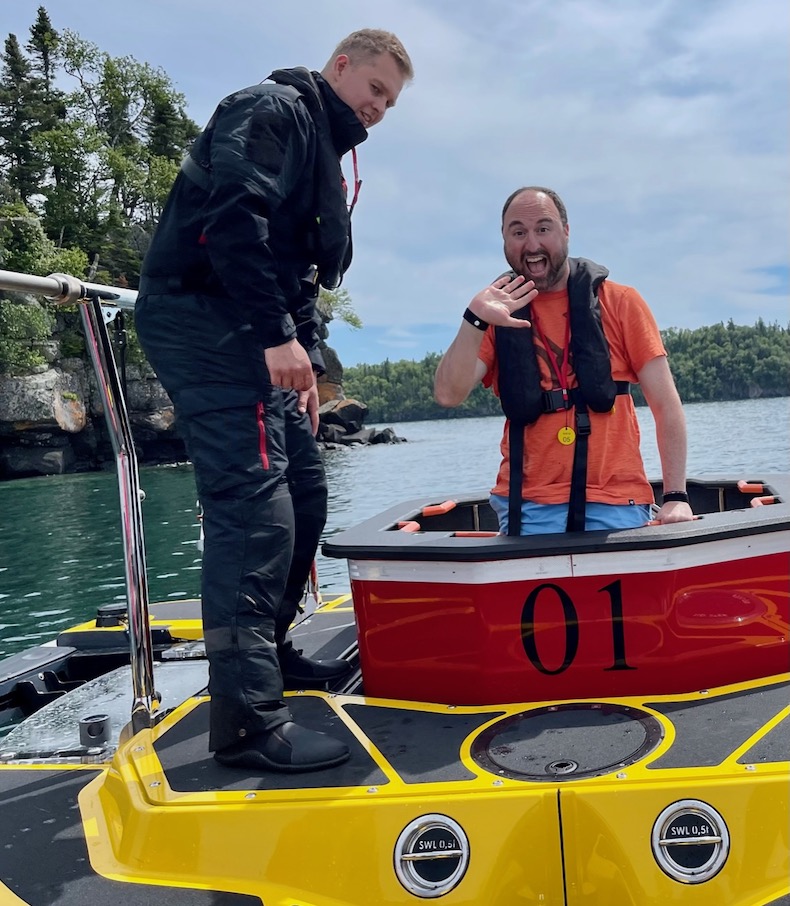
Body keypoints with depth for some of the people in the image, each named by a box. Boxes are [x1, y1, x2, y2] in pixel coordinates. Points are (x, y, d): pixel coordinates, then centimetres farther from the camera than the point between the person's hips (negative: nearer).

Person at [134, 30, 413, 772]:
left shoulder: (324, 152, 27)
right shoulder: (273, 110, -3)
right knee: (254, 508, -16)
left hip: (251, 338, 10)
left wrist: (305, 360, 14)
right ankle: (248, 722, -12)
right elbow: (234, 217, -20)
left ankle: (269, 653, 28)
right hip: (204, 321, -10)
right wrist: (278, 335, -25)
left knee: (304, 495, 13)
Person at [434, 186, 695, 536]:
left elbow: (666, 404, 2)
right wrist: (474, 322, -20)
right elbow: (448, 395, -6)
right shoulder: (500, 311, 8)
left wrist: (676, 497, -6)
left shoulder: (619, 302, 5)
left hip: (617, 504, 0)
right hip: (527, 506, 1)